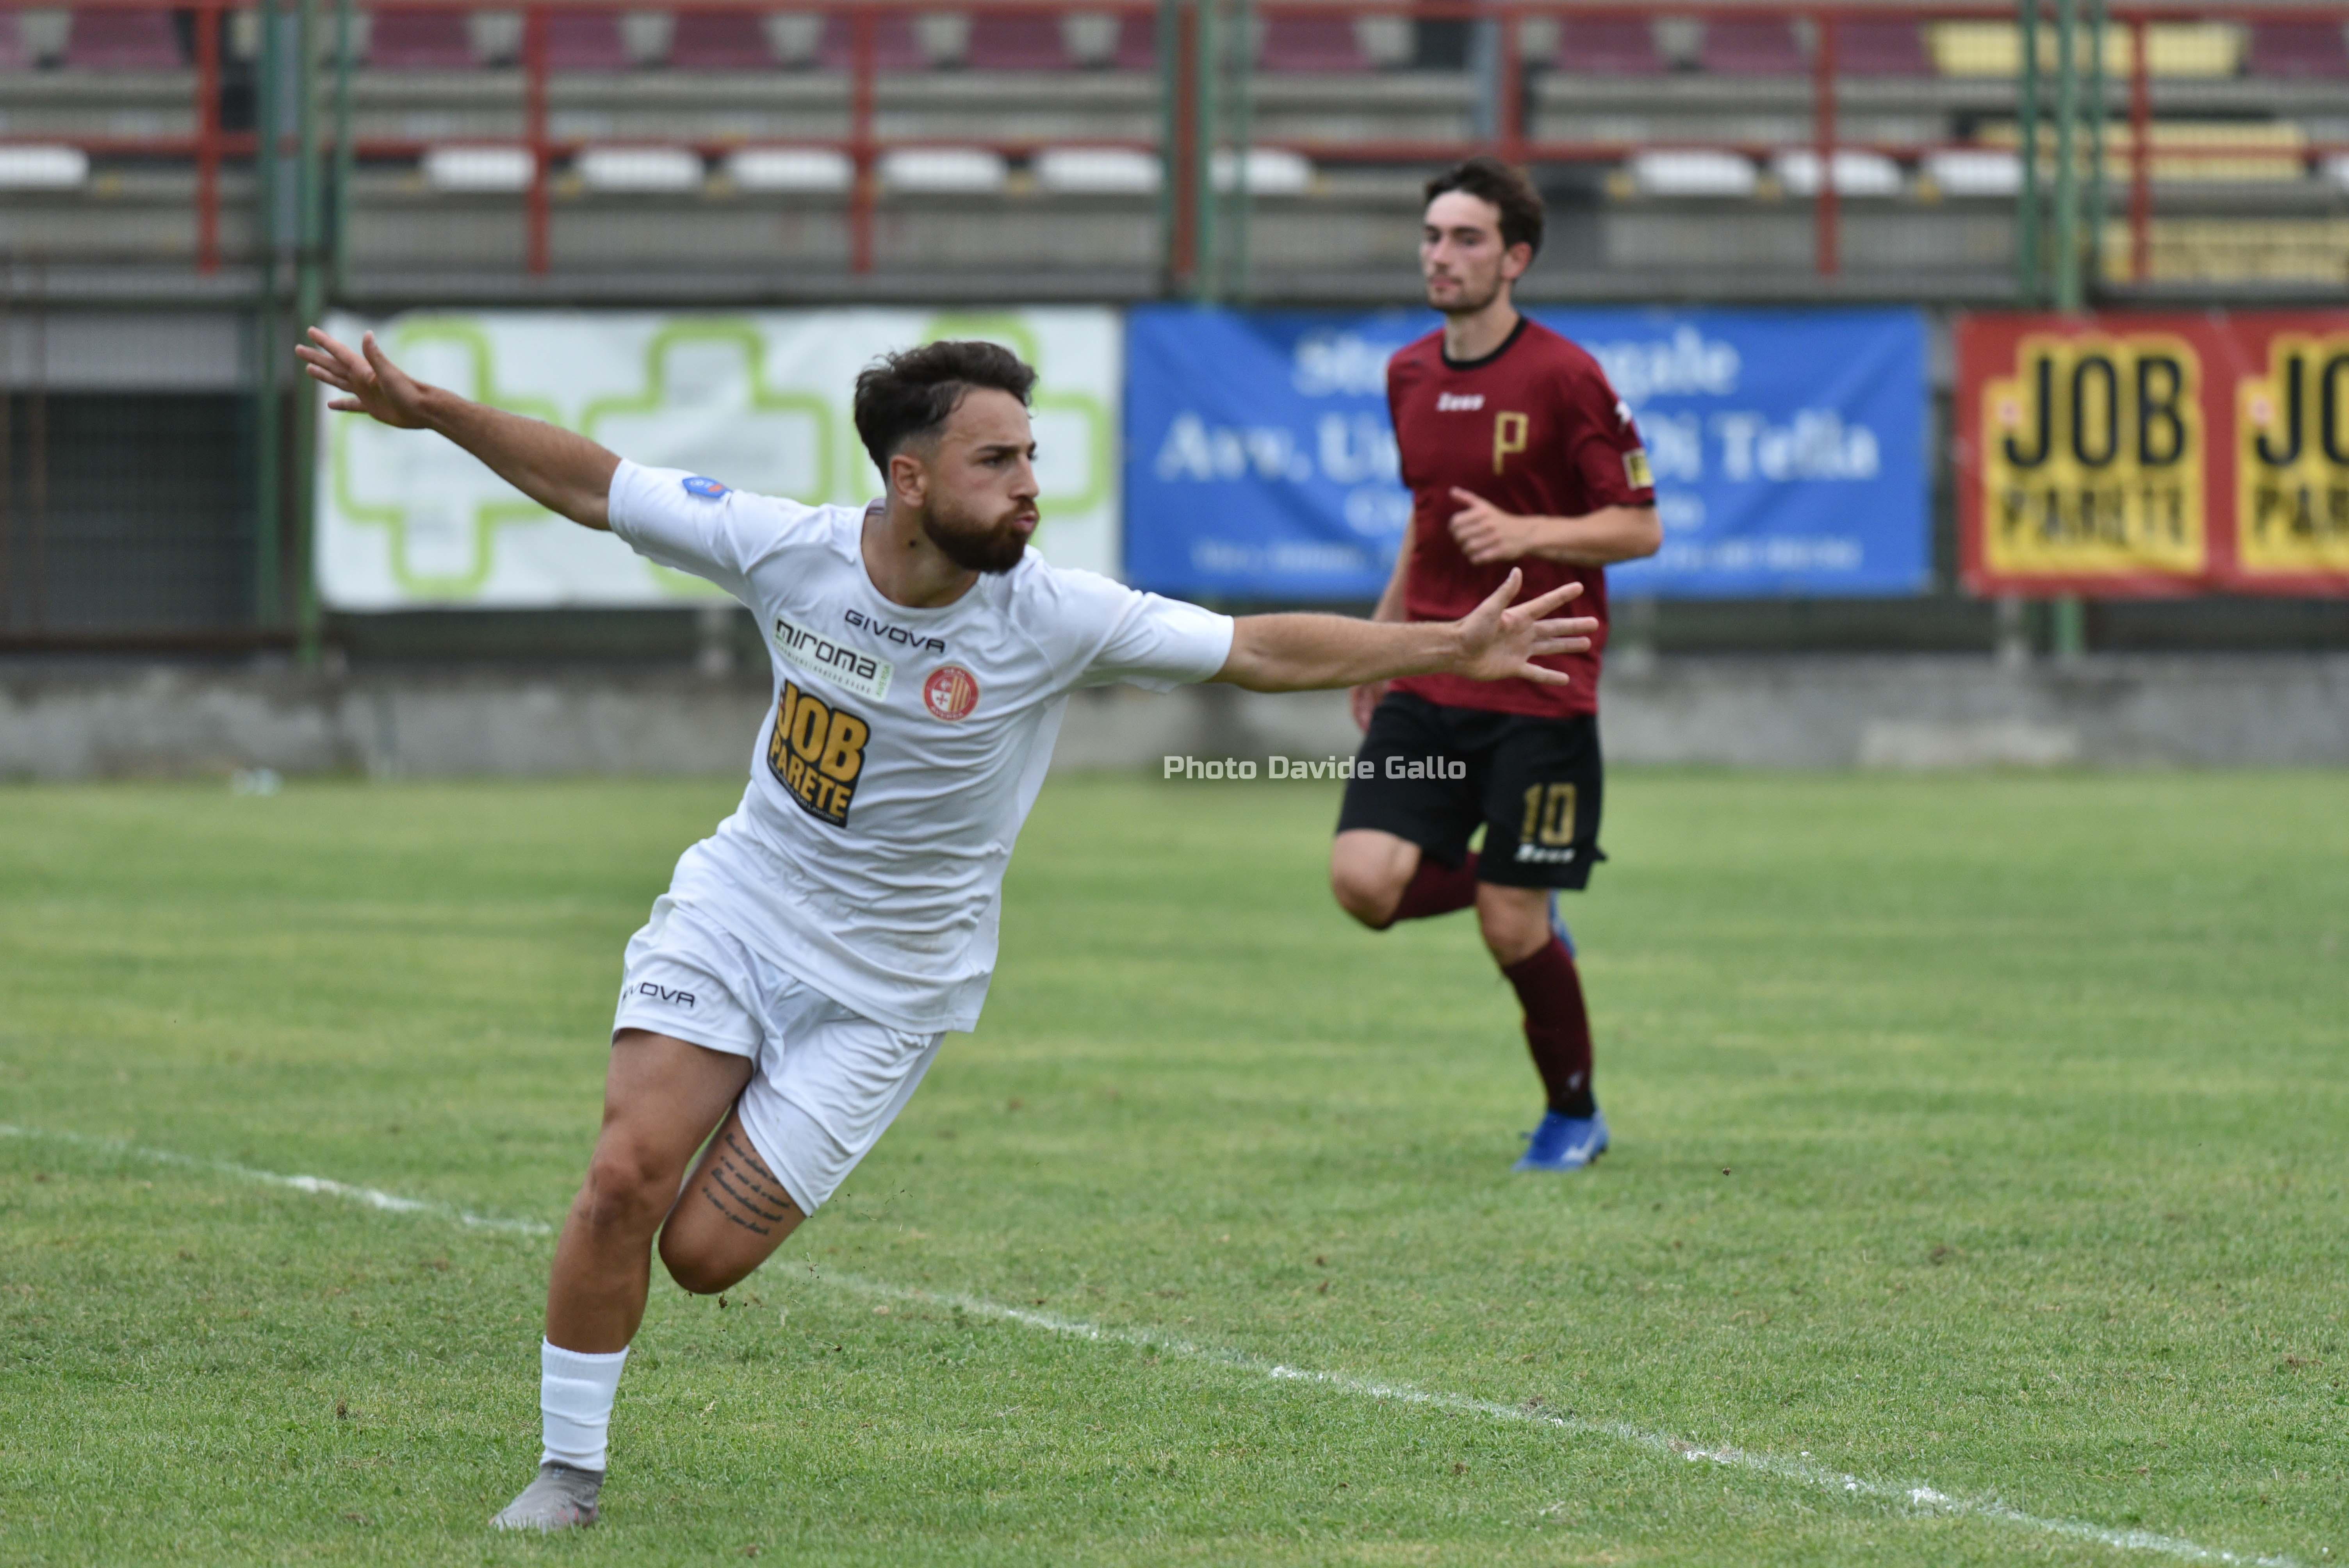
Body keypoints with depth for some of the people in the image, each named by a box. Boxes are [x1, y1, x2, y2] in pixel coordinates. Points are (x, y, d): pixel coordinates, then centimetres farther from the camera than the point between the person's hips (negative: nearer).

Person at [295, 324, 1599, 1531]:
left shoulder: (1052, 620, -18)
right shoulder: (789, 552, -14)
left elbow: (1259, 651, -13)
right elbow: (594, 488, -4)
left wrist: (1449, 649, -19)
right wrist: (429, 410, -10)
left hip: (887, 985, -1)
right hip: (734, 914, 1)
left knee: (704, 1254, -8)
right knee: (626, 1177, -16)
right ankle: (569, 1471, 2)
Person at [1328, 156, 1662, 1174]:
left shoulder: (1564, 378, -9)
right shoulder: (1409, 376, 10)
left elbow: (1639, 527, -8)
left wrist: (1527, 534, -22)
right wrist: (1383, 633, 24)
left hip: (1539, 693, -5)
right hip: (1428, 684, 5)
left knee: (1511, 926, -4)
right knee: (1364, 881, -13)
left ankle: (1574, 1117, 20)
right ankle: (1521, 910, 17)